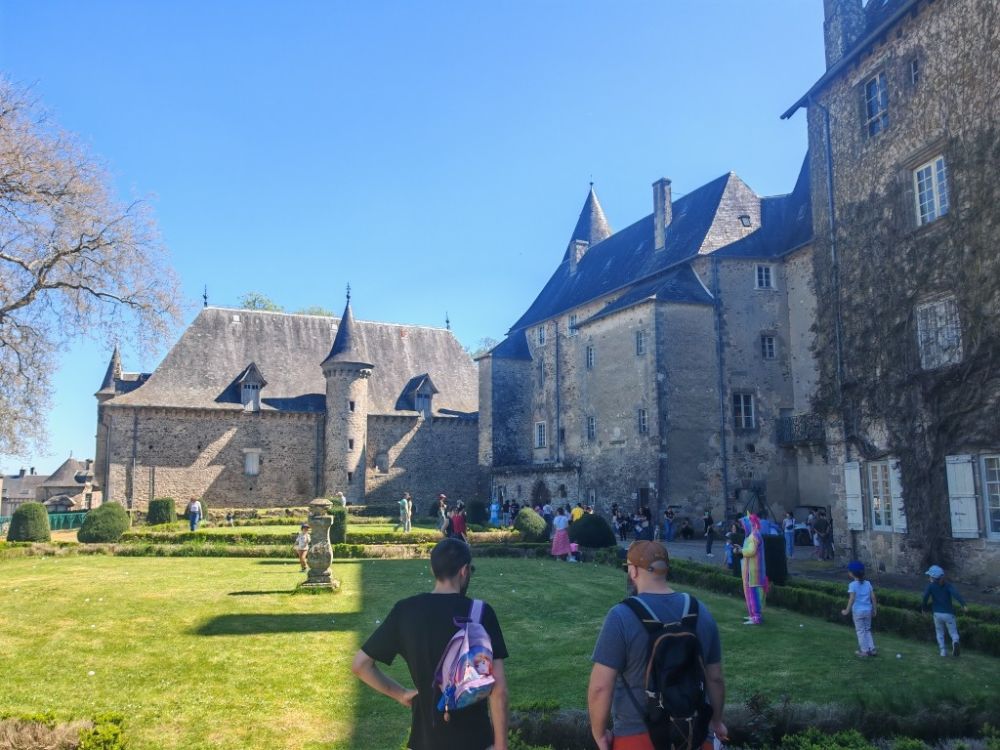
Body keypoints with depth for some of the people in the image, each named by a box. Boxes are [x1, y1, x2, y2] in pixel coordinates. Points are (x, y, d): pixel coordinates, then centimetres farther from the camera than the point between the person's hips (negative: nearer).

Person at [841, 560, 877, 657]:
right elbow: (873, 597, 2)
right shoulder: (868, 583, 2)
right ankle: (872, 649, 18)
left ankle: (864, 650, 12)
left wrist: (847, 610, -12)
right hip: (868, 610, 5)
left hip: (858, 611, -5)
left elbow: (852, 599, -18)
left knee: (860, 631, 7)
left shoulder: (852, 585, -13)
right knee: (867, 630, 19)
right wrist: (875, 609, 12)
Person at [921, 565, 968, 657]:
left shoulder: (931, 586, -3)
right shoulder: (947, 585, 2)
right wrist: (964, 604, -27)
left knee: (940, 633, 19)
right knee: (953, 633, 7)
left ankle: (942, 651, 10)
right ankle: (955, 643, -24)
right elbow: (956, 594, -16)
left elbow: (925, 597, -14)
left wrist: (923, 608, 2)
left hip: (937, 614, 0)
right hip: (949, 614, 0)